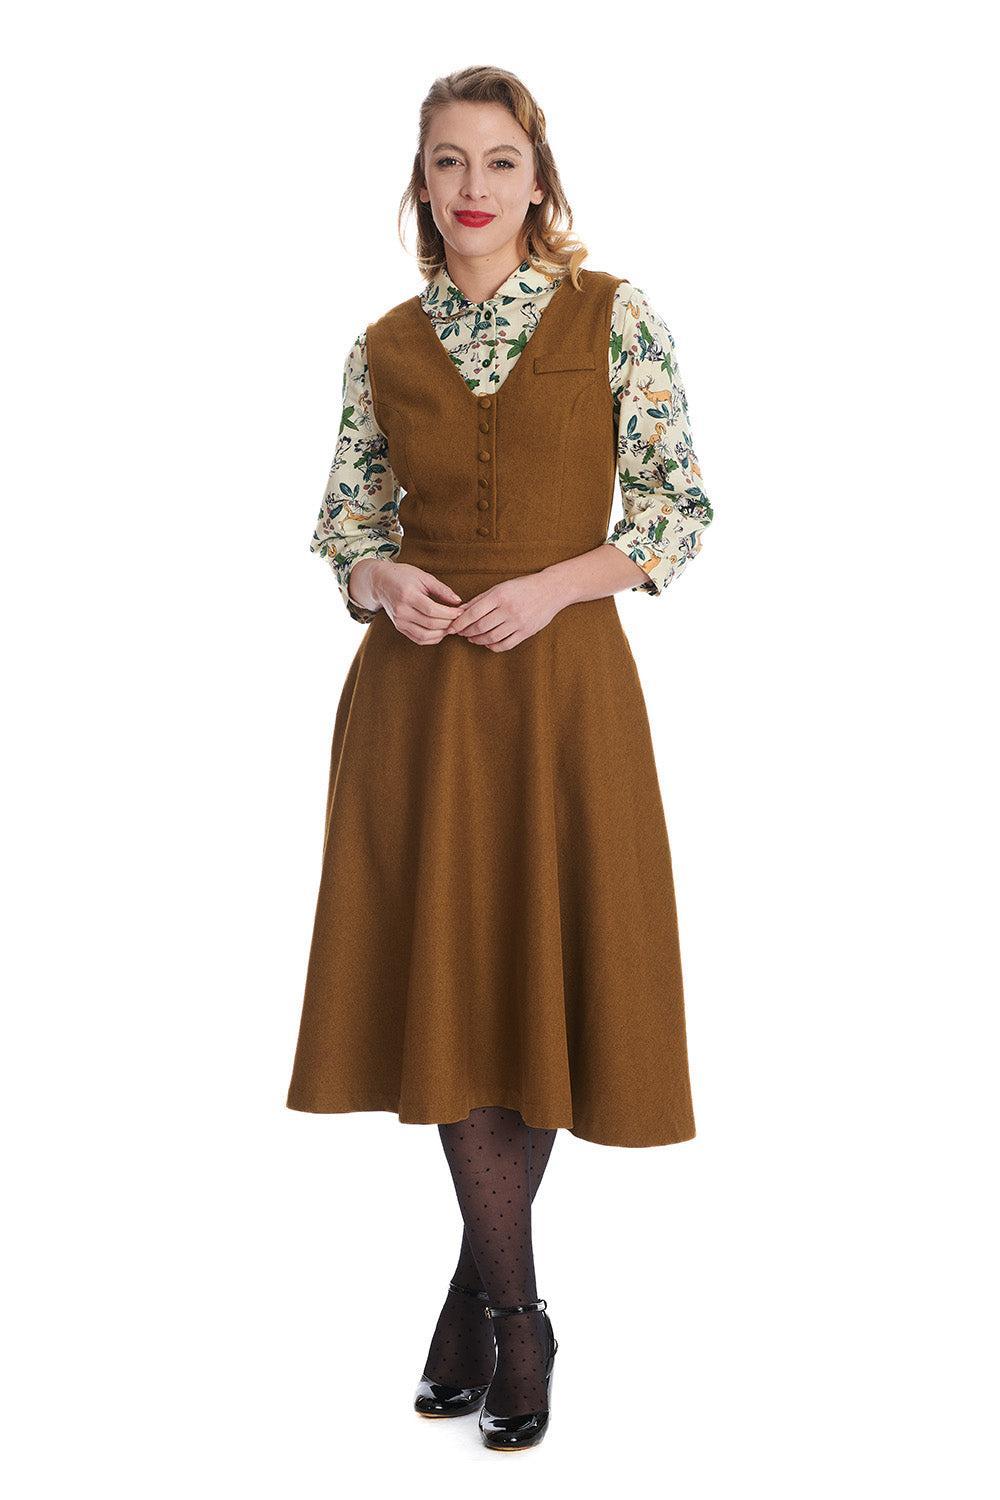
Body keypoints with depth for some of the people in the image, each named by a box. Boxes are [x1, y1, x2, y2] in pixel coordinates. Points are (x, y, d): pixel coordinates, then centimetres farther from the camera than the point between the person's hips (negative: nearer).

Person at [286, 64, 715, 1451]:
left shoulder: (614, 318, 1)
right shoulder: (384, 348, 8)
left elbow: (683, 511, -1)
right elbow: (345, 520, 14)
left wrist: (553, 586, -13)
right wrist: (380, 580, -9)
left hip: (561, 683, -2)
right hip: (418, 694, 2)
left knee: (545, 970, 3)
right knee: (445, 976, 2)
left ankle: (481, 1286, 24)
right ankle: (515, 1313, 19)